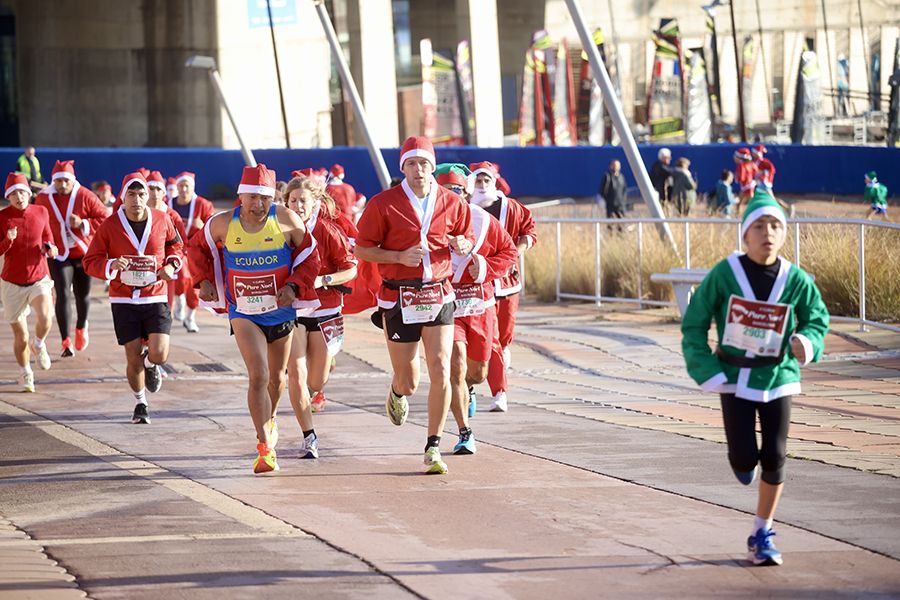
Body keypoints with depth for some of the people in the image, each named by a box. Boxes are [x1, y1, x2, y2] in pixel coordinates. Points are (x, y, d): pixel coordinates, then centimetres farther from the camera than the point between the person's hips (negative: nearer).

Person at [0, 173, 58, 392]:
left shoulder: (41, 212, -2)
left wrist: (49, 248, -8)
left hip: (39, 279, 1)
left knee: (45, 318, -28)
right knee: (20, 337, 5)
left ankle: (39, 344, 6)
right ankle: (26, 374, 30)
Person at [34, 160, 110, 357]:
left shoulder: (86, 196, -10)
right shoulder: (43, 199, -4)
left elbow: (105, 218, -9)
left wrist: (83, 224, -22)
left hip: (84, 254, 0)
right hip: (59, 255, 0)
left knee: (82, 295, 13)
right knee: (63, 295, -13)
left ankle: (81, 329, 42)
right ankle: (66, 342, -13)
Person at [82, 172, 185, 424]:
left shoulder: (161, 220, -1)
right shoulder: (110, 226, -6)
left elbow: (175, 244, 20)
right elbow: (90, 262, -1)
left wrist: (172, 264, 1)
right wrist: (111, 266, -22)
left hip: (155, 297, 1)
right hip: (123, 300, -1)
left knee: (159, 354, -13)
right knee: (134, 359, 2)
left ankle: (151, 364, 27)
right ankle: (140, 404, 28)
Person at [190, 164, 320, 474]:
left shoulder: (286, 221, -12)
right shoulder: (223, 224, -11)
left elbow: (310, 257, -2)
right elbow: (198, 246, 10)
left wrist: (293, 286, -16)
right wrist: (204, 280, -2)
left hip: (281, 310, 2)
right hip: (243, 312, -2)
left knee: (276, 378, 19)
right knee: (258, 376, -17)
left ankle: (269, 422, 50)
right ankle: (265, 448, -16)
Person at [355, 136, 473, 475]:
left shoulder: (452, 203, 2)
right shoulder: (383, 204, -6)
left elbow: (467, 239, 17)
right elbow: (362, 249, -3)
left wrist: (462, 245, -7)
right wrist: (400, 257, -17)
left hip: (439, 296, 1)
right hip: (399, 299, -1)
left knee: (441, 371, -12)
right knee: (409, 382, 6)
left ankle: (433, 448, -3)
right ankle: (397, 393, 47)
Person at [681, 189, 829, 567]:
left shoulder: (796, 280, -9)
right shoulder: (725, 274, -13)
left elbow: (817, 319, 6)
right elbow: (694, 323, -4)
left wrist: (807, 341, -17)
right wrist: (705, 370, -11)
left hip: (778, 377, 2)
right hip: (734, 377, -1)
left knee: (774, 458, 0)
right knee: (745, 458, -8)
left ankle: (762, 535, 16)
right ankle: (741, 460, 32)